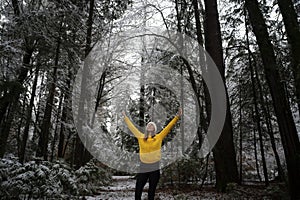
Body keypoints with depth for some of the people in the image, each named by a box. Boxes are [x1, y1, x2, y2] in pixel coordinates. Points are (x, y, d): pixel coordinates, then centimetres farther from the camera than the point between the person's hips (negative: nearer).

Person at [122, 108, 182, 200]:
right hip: (143, 169, 1)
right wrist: (125, 117, 21)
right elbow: (132, 127, 13)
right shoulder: (141, 137, 4)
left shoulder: (159, 137, 1)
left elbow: (169, 127, 0)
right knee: (137, 192, 4)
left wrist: (177, 117, -4)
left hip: (154, 169, 0)